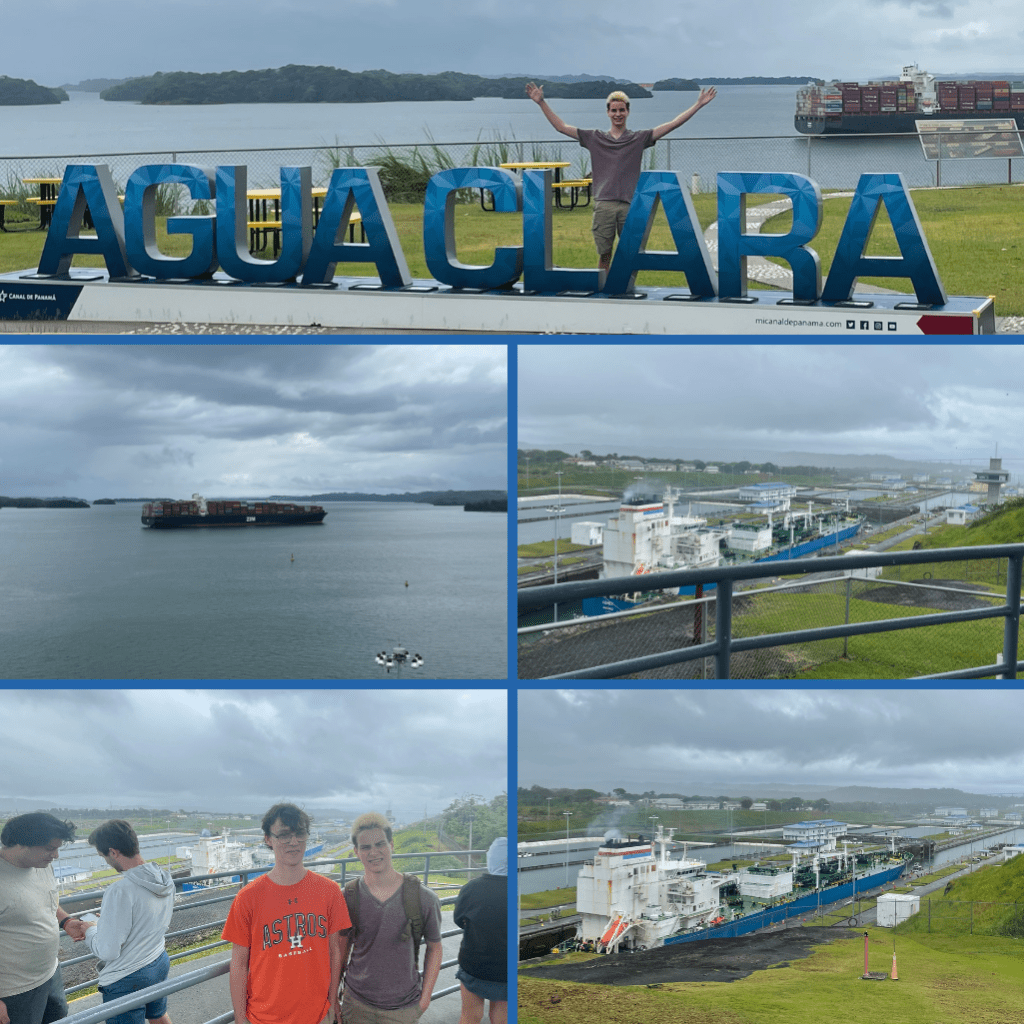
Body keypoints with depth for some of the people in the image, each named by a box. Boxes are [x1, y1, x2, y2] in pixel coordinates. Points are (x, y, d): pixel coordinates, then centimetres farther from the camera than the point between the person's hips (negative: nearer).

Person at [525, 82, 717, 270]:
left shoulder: (639, 138, 9)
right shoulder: (595, 138, 11)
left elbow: (673, 124, 8)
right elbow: (561, 126, 12)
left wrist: (698, 105, 4)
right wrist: (541, 103, 8)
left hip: (630, 205, 0)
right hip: (603, 204, 0)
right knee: (604, 255, 3)